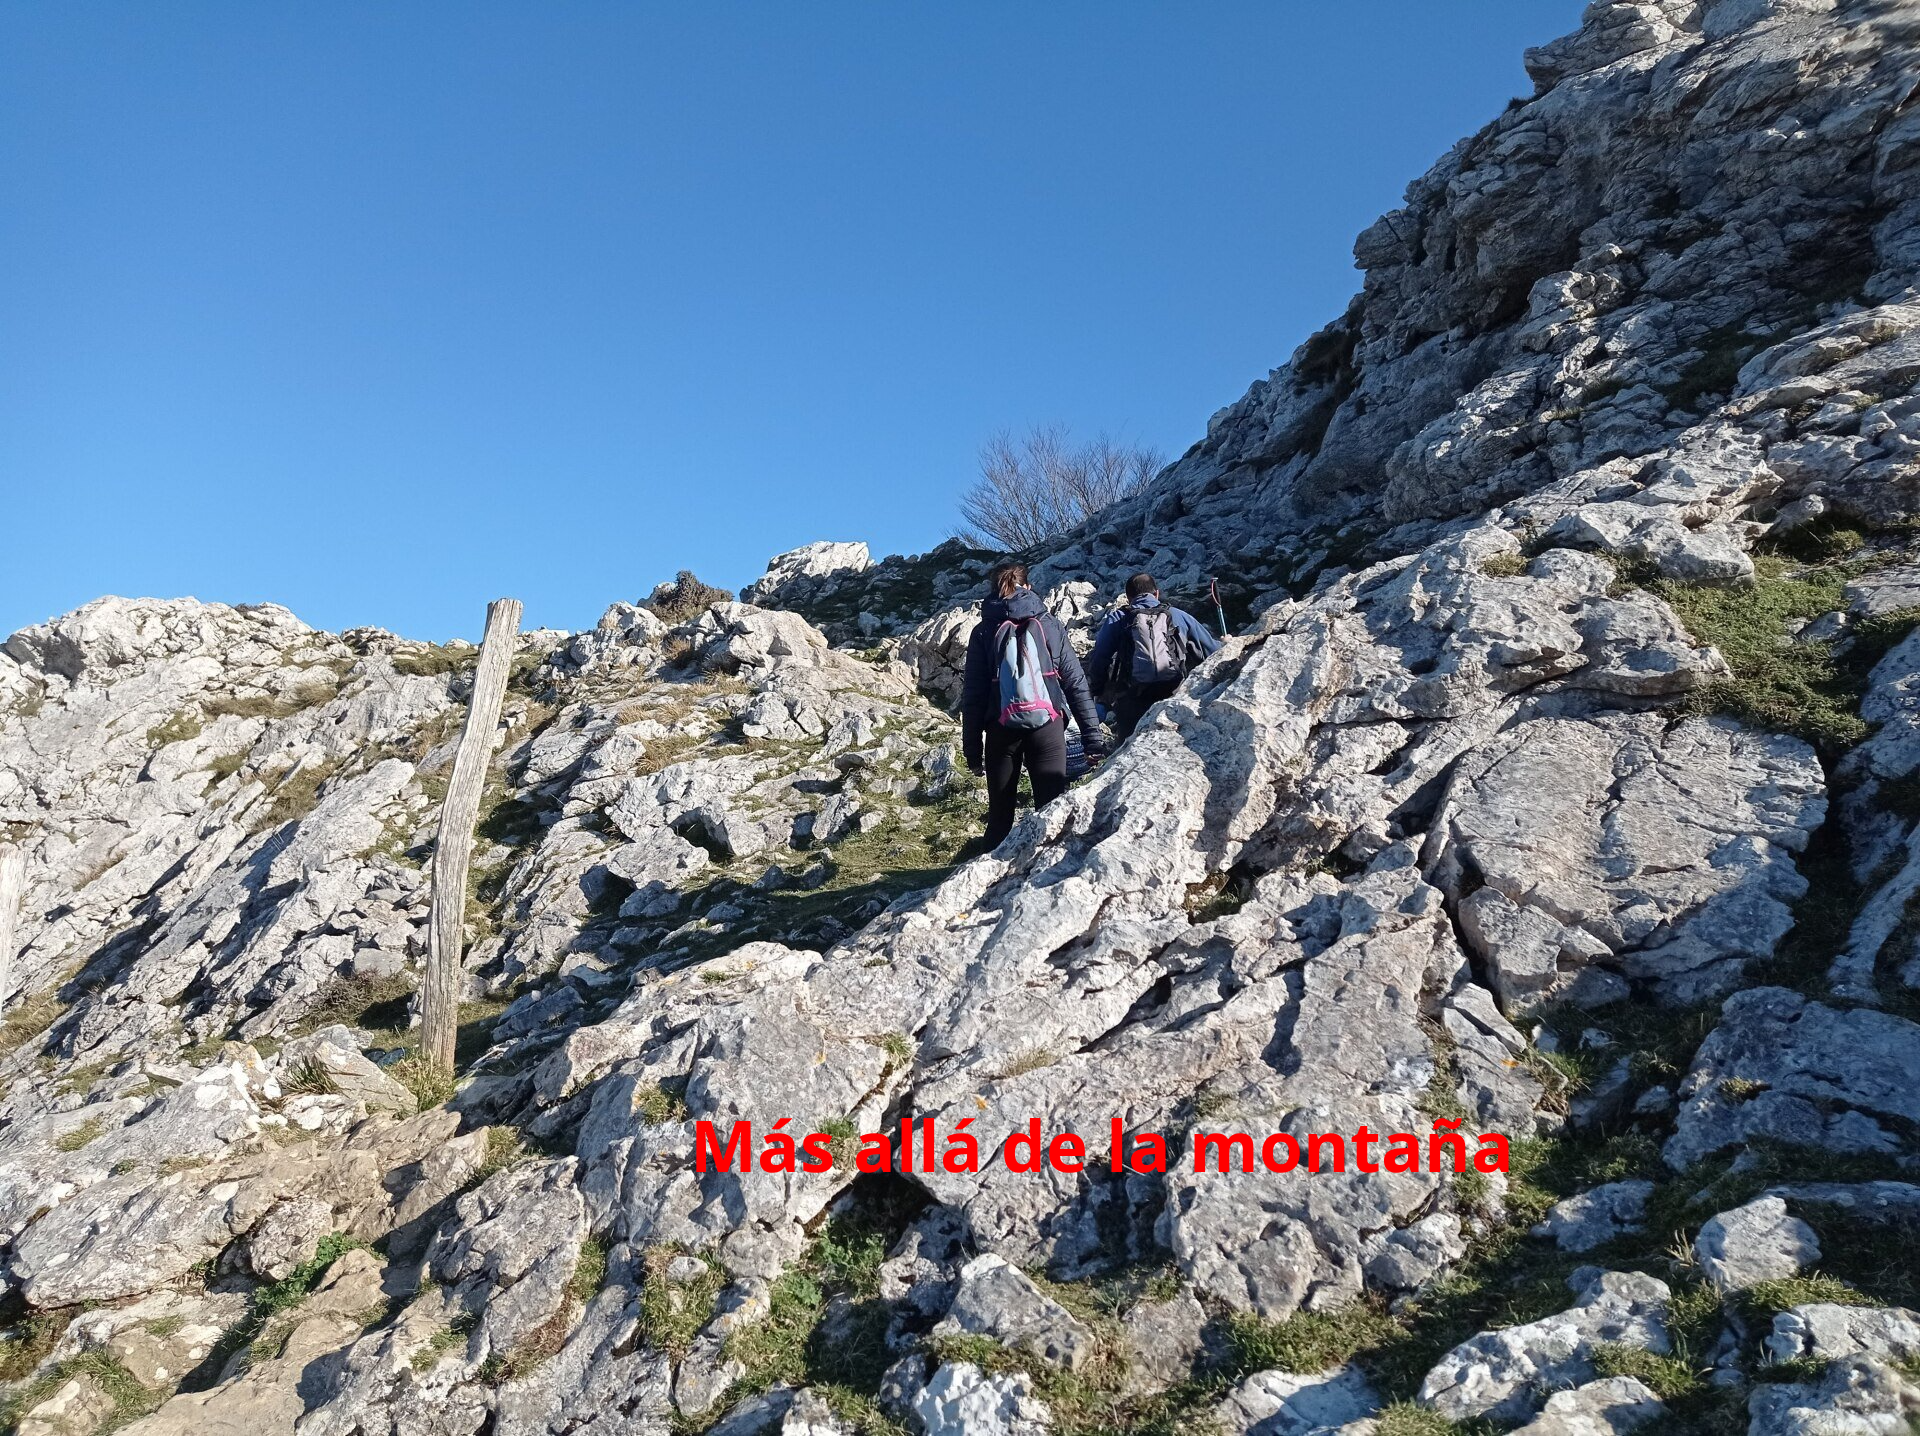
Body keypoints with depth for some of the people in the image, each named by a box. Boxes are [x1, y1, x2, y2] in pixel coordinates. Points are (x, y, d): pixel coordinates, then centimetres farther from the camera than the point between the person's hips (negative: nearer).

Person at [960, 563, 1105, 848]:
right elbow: (1076, 683, 1)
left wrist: (972, 748, 5)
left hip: (1001, 730, 1)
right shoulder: (1050, 625, 6)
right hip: (1047, 727, 0)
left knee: (1000, 814, 12)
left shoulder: (983, 632, 5)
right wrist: (1092, 737, 3)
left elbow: (973, 694, 1)